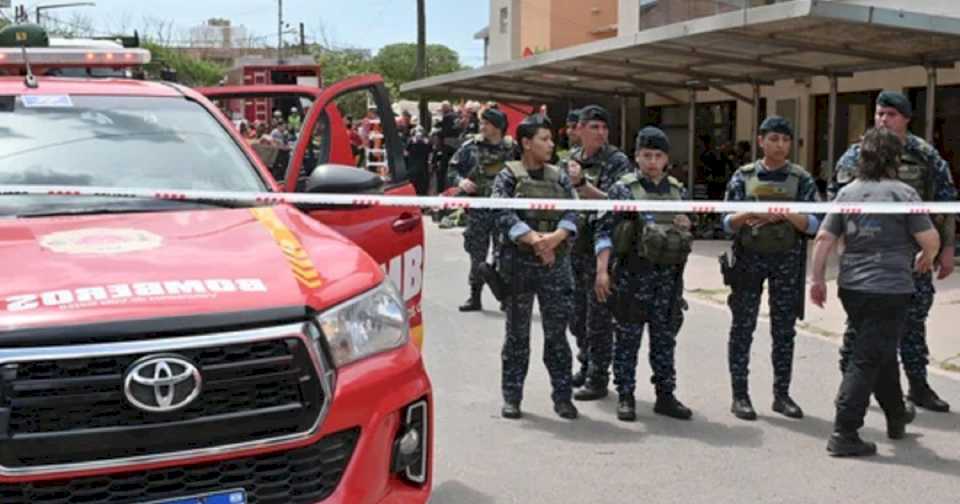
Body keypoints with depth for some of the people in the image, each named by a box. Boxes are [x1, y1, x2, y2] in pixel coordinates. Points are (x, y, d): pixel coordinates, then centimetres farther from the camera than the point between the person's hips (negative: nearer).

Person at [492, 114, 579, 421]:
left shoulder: (559, 177, 12)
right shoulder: (508, 177, 2)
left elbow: (573, 212, 1)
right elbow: (503, 216, -12)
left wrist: (556, 237, -18)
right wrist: (533, 239, -23)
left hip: (556, 264, 3)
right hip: (518, 263, -2)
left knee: (557, 332, 3)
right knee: (517, 333, 6)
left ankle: (562, 396, 11)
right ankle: (511, 397, 15)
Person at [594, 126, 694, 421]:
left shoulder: (677, 190, 11)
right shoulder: (623, 189, -4)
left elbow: (686, 226, 23)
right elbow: (605, 230, -7)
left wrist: (686, 226, -1)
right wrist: (602, 270, -15)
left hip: (669, 275, 4)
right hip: (633, 273, -4)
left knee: (665, 338, 10)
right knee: (628, 338, 3)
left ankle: (665, 396, 20)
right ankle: (625, 397, 12)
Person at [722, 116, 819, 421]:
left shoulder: (801, 179, 2)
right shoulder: (743, 177, 2)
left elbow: (814, 225, -4)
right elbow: (727, 223, -1)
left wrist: (786, 215, -22)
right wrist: (746, 215, -22)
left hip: (787, 260, 1)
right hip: (749, 259, -1)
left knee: (784, 330, 6)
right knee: (743, 328, 1)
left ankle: (782, 395, 17)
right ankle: (740, 395, 9)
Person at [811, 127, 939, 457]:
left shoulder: (847, 192, 6)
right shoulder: (903, 192, -8)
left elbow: (824, 238, 4)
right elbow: (930, 239, -9)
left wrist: (818, 279, 11)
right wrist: (927, 258, 12)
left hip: (852, 287, 6)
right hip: (890, 288, -6)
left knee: (882, 353, 23)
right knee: (867, 360, -4)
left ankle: (897, 417, 38)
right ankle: (843, 434, -6)